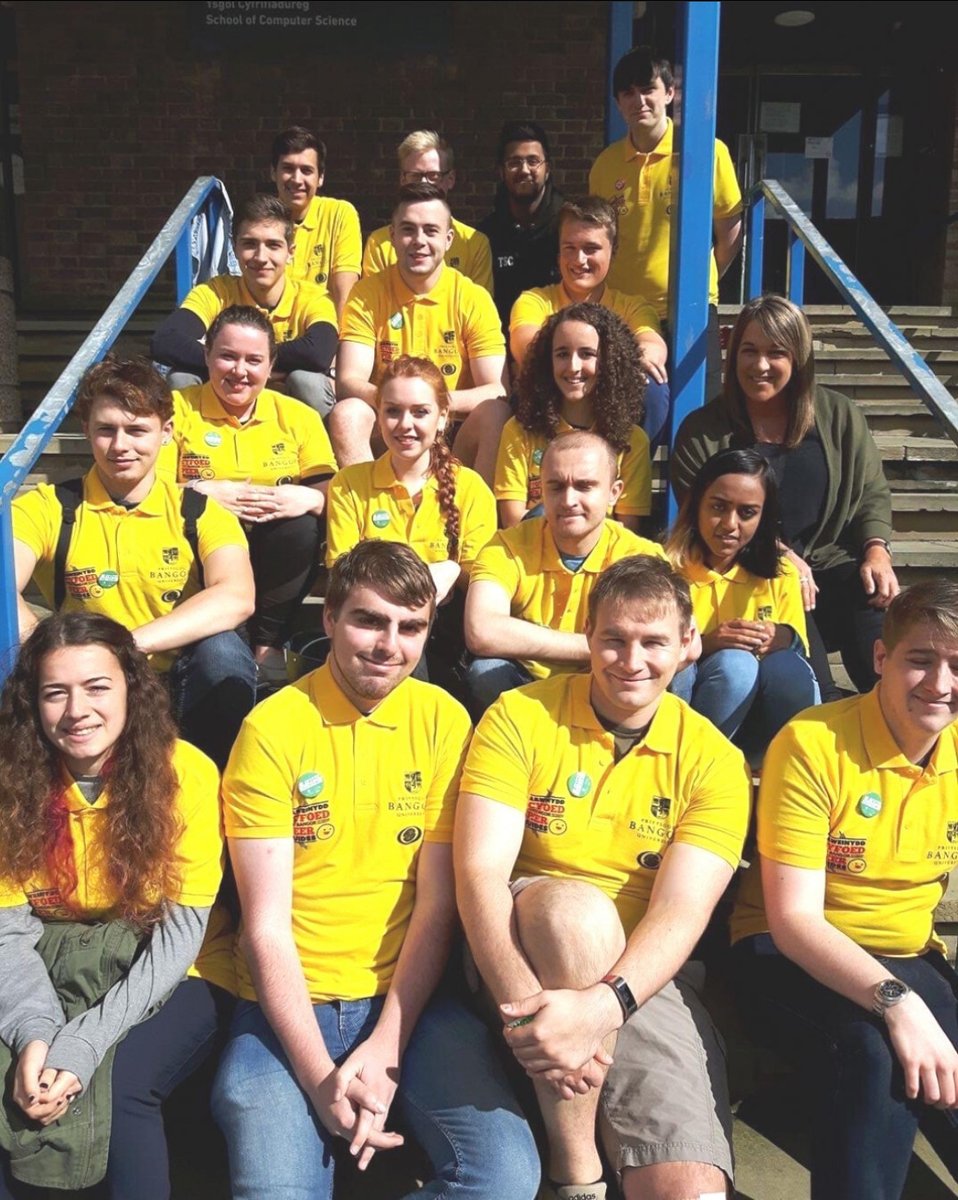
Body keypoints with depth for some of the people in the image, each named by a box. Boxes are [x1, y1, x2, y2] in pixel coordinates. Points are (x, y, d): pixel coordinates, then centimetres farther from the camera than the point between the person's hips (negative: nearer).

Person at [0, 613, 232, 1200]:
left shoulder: (184, 772, -18)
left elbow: (181, 934, -19)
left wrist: (84, 1043, -28)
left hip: (173, 980, -3)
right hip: (55, 974, 3)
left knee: (117, 1084, -28)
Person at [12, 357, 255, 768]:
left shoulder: (199, 513, -2)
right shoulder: (47, 509, 0)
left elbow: (236, 598, -22)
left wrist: (126, 643, -33)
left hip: (182, 695, 0)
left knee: (222, 649, -30)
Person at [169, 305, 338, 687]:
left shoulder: (298, 416, 8)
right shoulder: (177, 409, 3)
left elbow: (331, 493, -1)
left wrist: (308, 499, -24)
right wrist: (203, 494, -22)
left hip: (274, 562, 2)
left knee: (303, 525, -30)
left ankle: (268, 641, -12)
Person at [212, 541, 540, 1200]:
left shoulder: (443, 719, 1)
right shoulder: (273, 728, -5)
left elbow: (438, 902, -1)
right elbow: (267, 924, -7)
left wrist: (384, 1050, -11)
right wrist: (319, 1077, -16)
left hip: (409, 997, 2)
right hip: (291, 1005, -2)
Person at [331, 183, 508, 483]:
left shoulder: (474, 298, -2)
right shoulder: (366, 294, -1)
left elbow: (497, 391, -9)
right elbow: (348, 382, -10)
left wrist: (442, 400, -29)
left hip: (455, 431, 0)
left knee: (495, 415, -28)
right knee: (346, 414, -28)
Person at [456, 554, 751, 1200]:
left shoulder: (714, 759, -1)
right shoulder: (521, 716, -4)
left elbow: (680, 914, -12)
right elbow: (480, 871, -14)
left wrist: (601, 1005, -31)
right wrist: (526, 1005, -30)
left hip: (647, 974, 0)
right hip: (521, 951, 0)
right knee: (575, 906, -35)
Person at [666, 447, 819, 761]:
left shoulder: (780, 575, 8)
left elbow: (798, 645, 10)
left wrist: (784, 639, -15)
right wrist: (704, 643, -25)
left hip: (752, 715, 3)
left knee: (789, 669, -27)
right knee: (735, 663, -31)